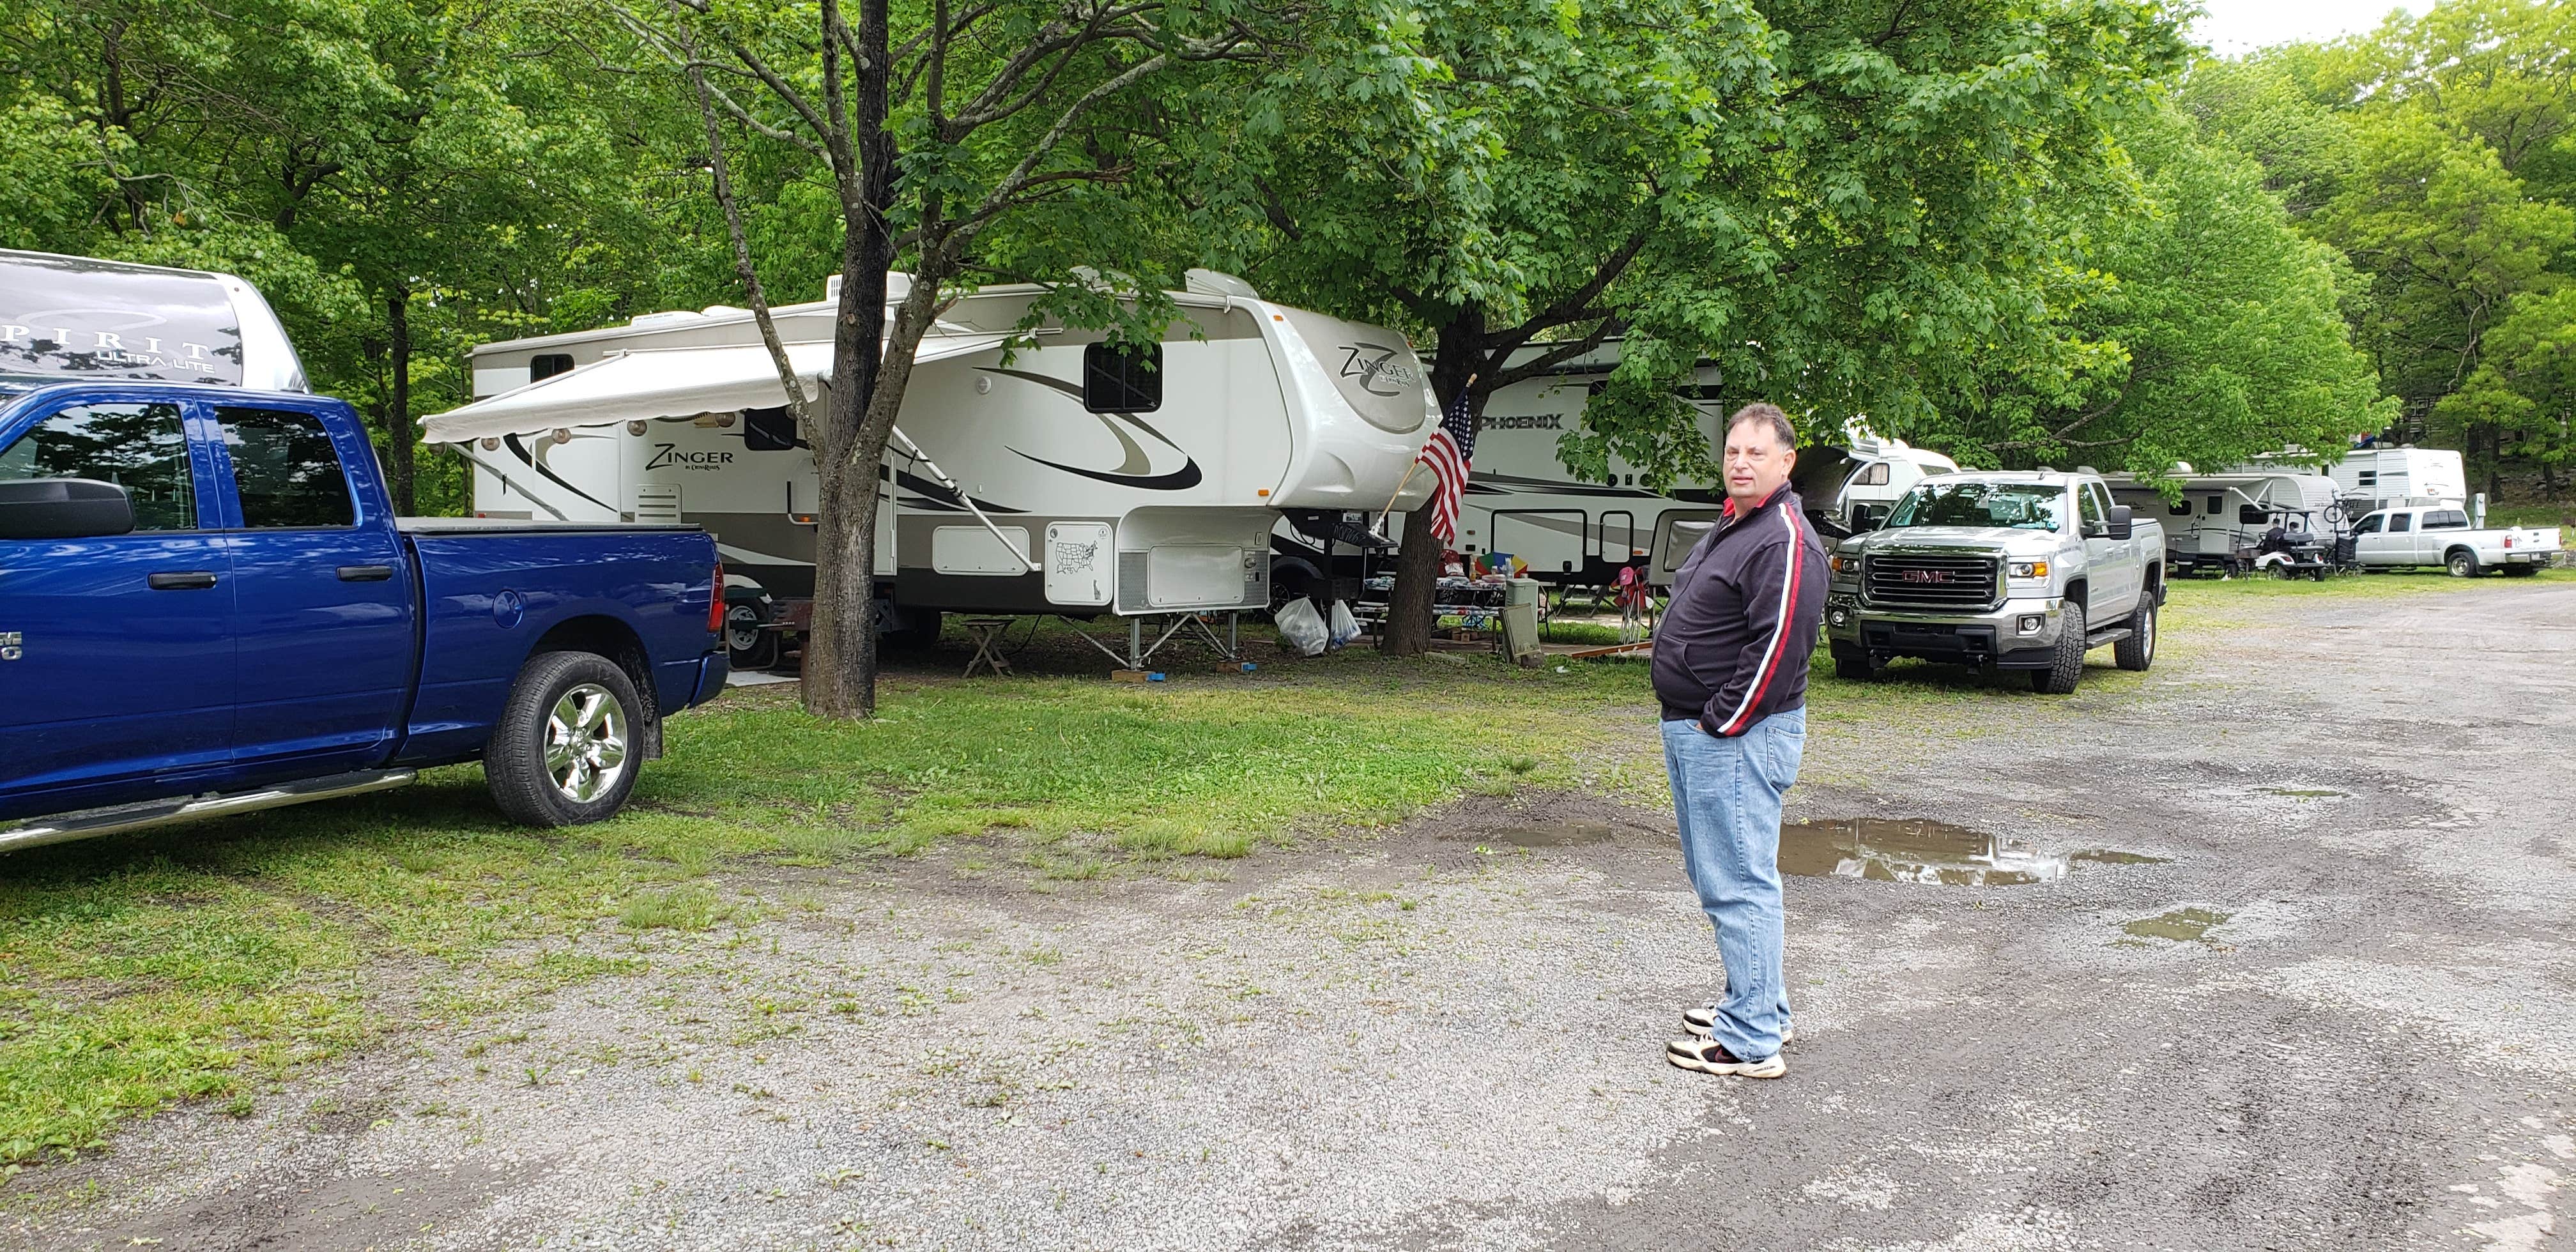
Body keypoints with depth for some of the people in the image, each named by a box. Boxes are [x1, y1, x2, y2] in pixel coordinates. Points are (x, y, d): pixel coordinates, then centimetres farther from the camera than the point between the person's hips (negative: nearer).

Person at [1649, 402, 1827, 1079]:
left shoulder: (1786, 540, -15)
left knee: (1739, 884, -8)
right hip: (1692, 731, 11)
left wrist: (1720, 722, -19)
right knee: (1719, 877, 18)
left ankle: (1751, 1041, -3)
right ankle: (1760, 1005, 30)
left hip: (1737, 738, -11)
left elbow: (1779, 646, -23)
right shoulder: (1731, 528, 18)